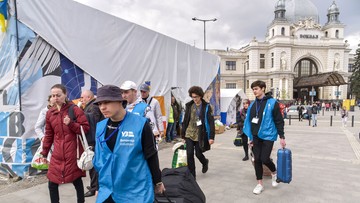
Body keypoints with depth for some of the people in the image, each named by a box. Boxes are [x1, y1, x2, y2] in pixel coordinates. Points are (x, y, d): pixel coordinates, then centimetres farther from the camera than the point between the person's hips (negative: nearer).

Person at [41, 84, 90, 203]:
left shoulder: (75, 109, -7)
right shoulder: (50, 113, 7)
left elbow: (85, 128, -8)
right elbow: (48, 135, 14)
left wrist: (71, 124, -22)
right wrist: (44, 153, 16)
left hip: (73, 152, -4)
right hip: (57, 153, 5)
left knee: (76, 180, 6)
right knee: (52, 182, 7)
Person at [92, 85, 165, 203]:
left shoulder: (140, 124, -14)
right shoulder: (100, 127, 0)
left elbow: (151, 156, -7)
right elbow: (98, 158, 10)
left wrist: (158, 182, 1)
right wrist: (98, 187, 15)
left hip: (137, 192, -3)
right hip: (107, 191, 4)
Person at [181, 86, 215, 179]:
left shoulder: (206, 107, -6)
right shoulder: (189, 106, 4)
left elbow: (211, 122, -8)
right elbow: (185, 121, 9)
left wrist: (211, 137, -13)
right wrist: (183, 134, 10)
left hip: (200, 135, -3)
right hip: (189, 134, 3)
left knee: (198, 154, 6)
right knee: (189, 154, -1)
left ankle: (205, 162, 42)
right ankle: (191, 175, 14)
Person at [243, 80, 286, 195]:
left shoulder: (272, 103, -8)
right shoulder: (253, 104, 7)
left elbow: (279, 121, -7)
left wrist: (282, 137, -9)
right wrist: (250, 137, 12)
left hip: (268, 136, -5)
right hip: (256, 137, 5)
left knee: (265, 159, -6)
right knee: (257, 160, 6)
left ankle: (274, 172, 28)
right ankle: (260, 184, 21)